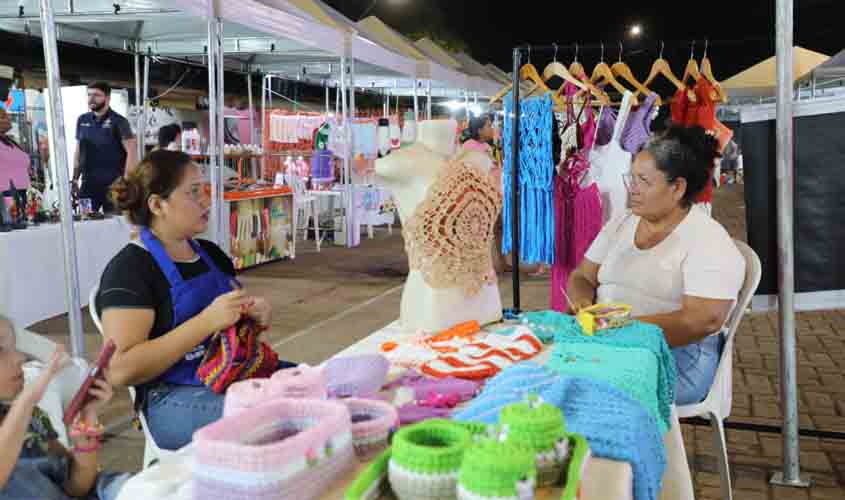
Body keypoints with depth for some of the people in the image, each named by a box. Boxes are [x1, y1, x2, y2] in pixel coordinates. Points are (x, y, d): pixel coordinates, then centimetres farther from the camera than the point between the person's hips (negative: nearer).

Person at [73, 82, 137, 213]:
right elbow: (78, 151, 18)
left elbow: (131, 152, -10)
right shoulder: (82, 120, 11)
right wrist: (75, 178, 12)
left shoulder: (118, 121, -4)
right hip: (88, 184, 4)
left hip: (113, 184, -4)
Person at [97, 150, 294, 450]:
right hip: (175, 398, -7)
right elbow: (121, 370, -17)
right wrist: (207, 322, -23)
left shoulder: (210, 253, 14)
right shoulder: (129, 269, -8)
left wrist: (255, 315, 2)